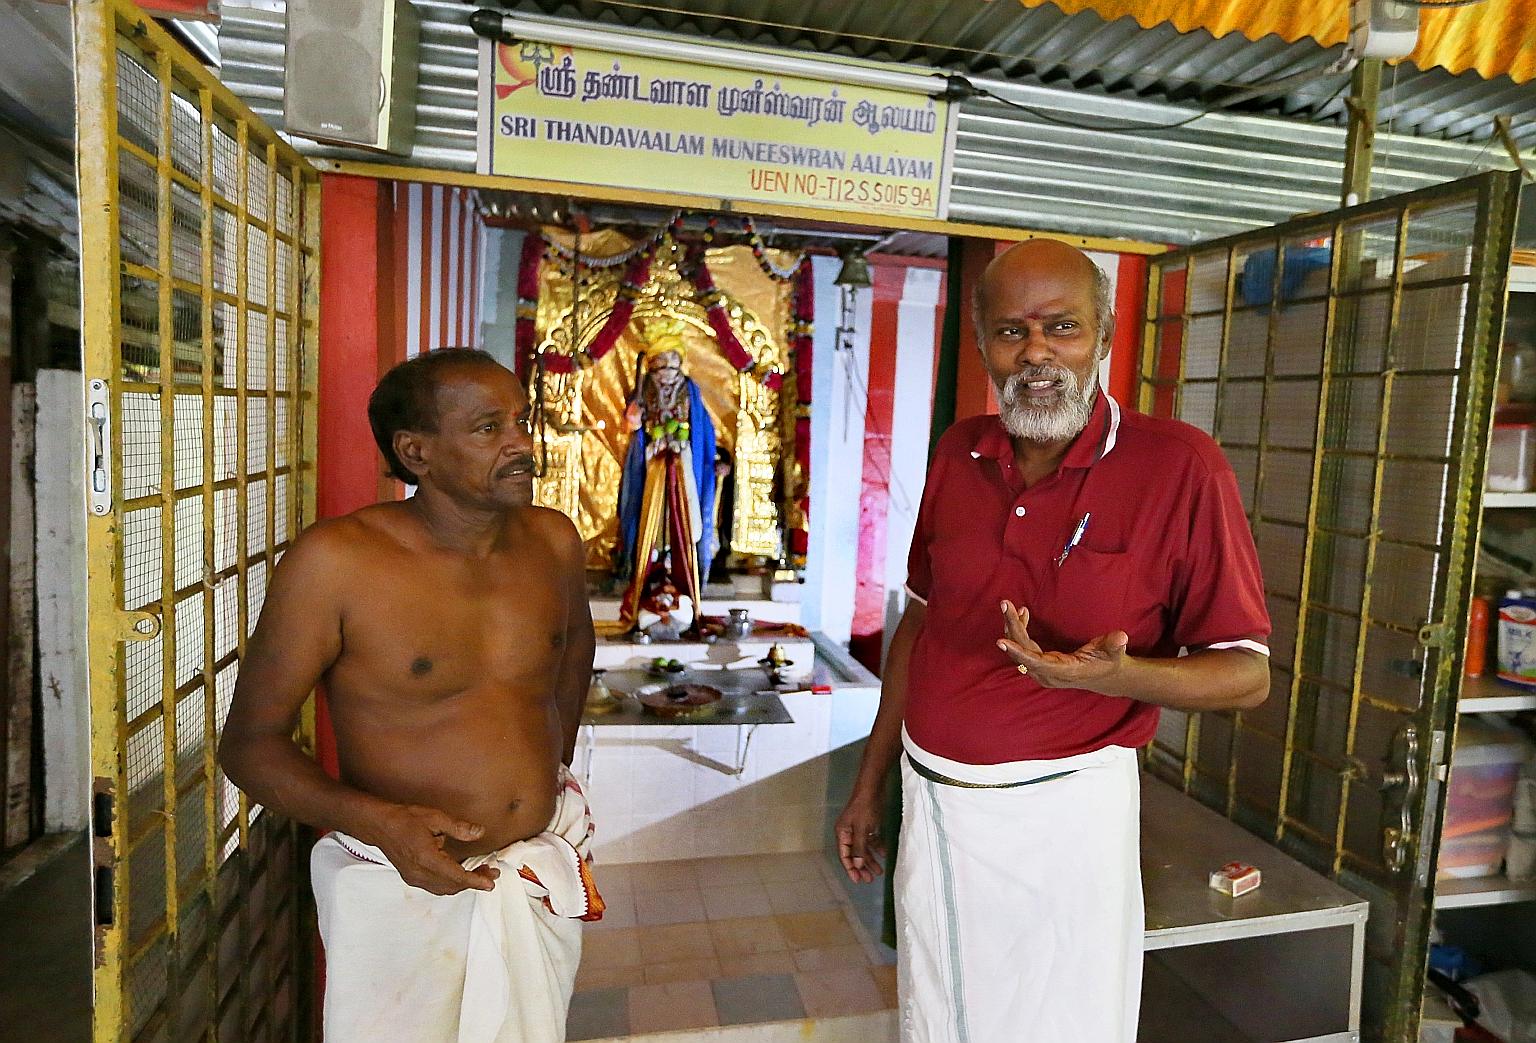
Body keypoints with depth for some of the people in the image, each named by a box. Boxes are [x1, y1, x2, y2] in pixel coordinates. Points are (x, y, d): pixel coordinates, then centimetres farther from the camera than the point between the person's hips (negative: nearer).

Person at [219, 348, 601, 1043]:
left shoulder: (552, 540, -3)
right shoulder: (335, 560, -16)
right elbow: (249, 742, -10)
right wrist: (377, 821, -24)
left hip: (541, 877, 5)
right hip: (399, 886, -4)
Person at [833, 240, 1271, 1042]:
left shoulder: (1179, 465, -14)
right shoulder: (958, 454, 1)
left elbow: (1246, 674, -9)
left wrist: (1109, 673, -29)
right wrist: (869, 785, 12)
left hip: (1059, 814, -4)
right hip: (930, 803, 5)